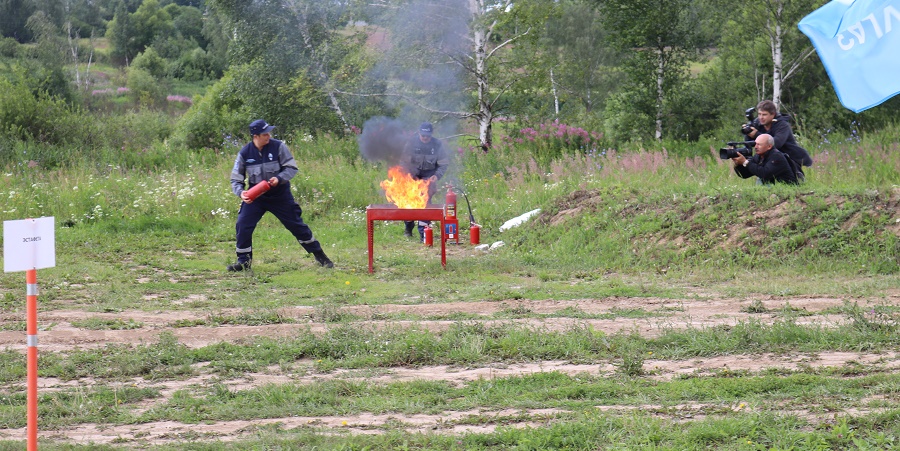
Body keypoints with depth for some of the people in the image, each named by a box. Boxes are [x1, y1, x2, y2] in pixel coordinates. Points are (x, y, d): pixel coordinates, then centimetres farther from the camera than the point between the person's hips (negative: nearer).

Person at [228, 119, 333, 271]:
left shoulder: (278, 147, -13)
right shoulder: (245, 153, -10)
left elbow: (292, 168, -10)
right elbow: (236, 179, -3)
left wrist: (279, 178, -28)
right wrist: (241, 192, -22)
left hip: (280, 195, -1)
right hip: (255, 196, 1)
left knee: (296, 225, 5)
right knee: (242, 226, -9)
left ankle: (319, 255, 20)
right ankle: (244, 261, 7)